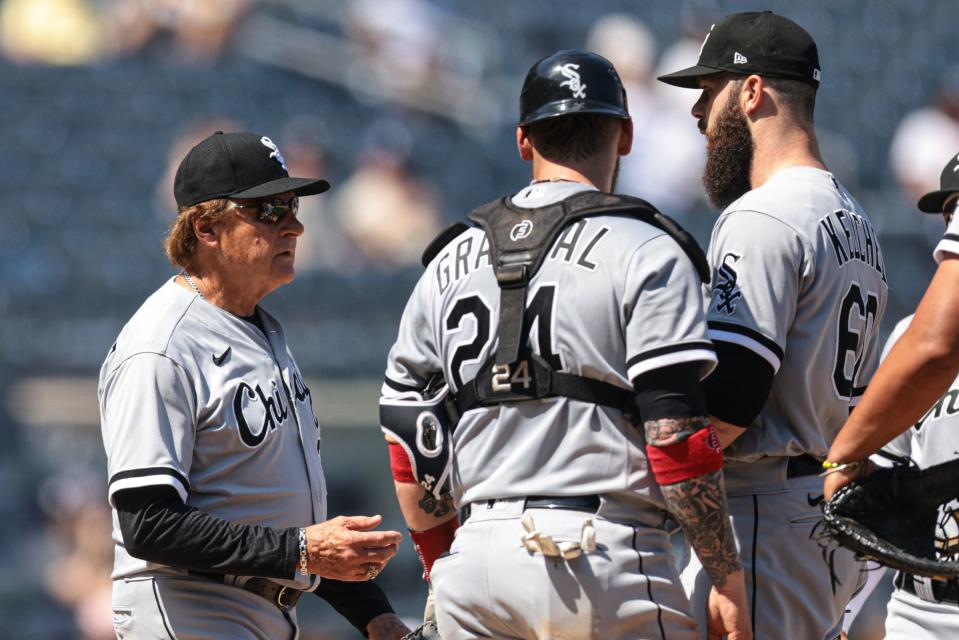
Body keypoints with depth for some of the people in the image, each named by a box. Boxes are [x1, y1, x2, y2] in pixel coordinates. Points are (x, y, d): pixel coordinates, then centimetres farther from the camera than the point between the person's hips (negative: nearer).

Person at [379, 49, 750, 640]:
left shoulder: (451, 263, 14)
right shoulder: (647, 252, -2)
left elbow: (409, 450, 14)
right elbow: (675, 431, -10)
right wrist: (729, 580, -6)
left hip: (474, 561, 5)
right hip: (602, 551, -5)